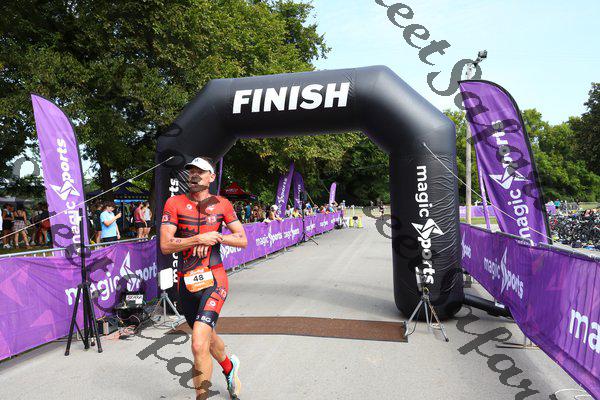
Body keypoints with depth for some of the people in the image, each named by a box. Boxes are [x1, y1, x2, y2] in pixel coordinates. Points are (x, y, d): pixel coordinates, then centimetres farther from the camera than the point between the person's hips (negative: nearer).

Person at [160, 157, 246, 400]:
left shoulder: (222, 204, 2)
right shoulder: (175, 203, 0)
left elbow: (243, 241, 4)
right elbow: (165, 246, -8)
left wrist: (215, 237, -10)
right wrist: (200, 238, -16)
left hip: (213, 280, -2)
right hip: (185, 282, 3)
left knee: (199, 345, -18)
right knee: (207, 336, 22)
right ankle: (230, 367, 53)